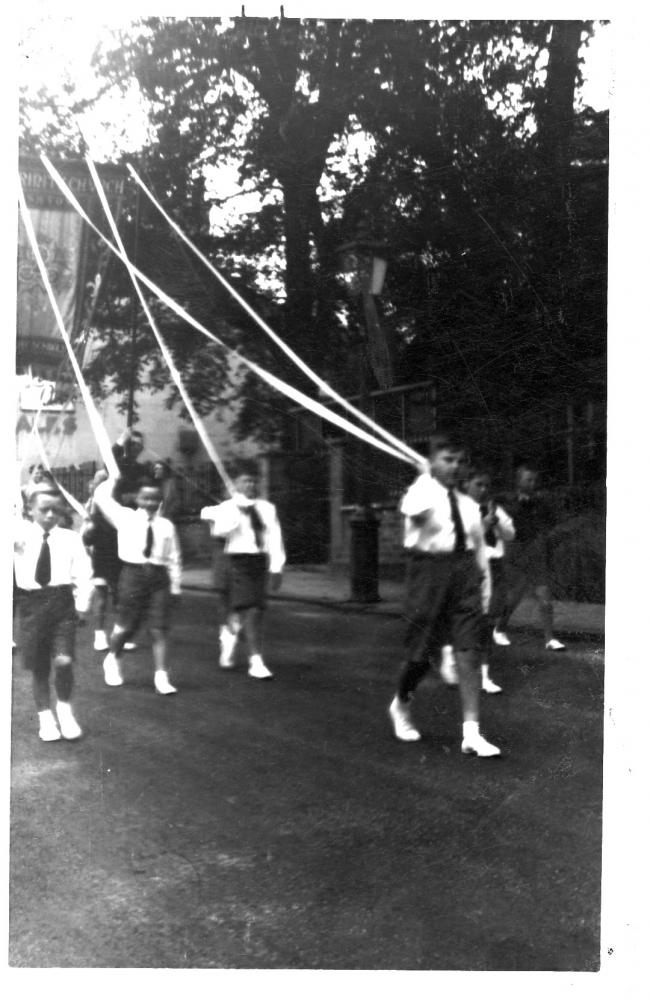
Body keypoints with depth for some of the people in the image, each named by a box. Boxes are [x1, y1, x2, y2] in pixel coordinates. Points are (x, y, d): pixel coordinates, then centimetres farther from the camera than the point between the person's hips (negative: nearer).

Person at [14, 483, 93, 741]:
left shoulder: (70, 538, 2)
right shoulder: (20, 533, 3)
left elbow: (83, 574, 2)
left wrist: (81, 604, -4)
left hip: (62, 602, -1)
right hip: (31, 603, 1)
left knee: (63, 661, -13)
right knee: (38, 667, 9)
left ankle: (65, 710, 14)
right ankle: (45, 717, 27)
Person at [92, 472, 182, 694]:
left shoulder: (166, 526, 5)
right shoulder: (125, 517, 3)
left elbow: (174, 558, 9)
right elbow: (101, 496, 2)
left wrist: (175, 587, 8)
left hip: (159, 576, 1)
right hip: (133, 574, -1)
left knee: (159, 629, -1)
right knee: (125, 626, 7)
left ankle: (161, 676, 4)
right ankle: (113, 659, 36)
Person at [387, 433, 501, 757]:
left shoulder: (468, 504, 13)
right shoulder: (421, 492, -3)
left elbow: (479, 547, 18)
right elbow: (414, 511, -29)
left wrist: (485, 588, 15)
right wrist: (428, 477, -37)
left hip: (464, 573, 4)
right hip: (428, 570, -4)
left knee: (468, 652, -2)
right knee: (420, 651, 4)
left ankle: (471, 733, 1)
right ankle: (400, 705, 34)